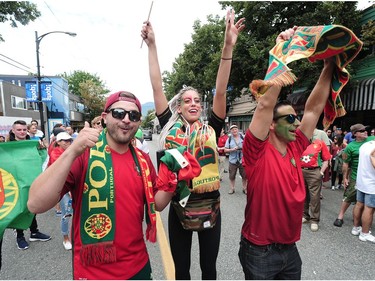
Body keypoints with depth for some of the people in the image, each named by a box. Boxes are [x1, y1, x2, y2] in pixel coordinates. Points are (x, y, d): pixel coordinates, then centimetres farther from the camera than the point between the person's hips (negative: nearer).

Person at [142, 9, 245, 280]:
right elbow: (157, 87, -6)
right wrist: (152, 45, -8)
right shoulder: (171, 127, -3)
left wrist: (228, 47, -20)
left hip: (210, 205, 1)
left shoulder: (211, 130, -2)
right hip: (179, 205, 0)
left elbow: (221, 91, -13)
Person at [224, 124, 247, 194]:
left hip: (243, 160, 0)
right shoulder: (229, 139, 2)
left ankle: (244, 188, 22)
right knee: (232, 176, 6)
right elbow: (225, 150, 1)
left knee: (244, 175, 6)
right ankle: (231, 188, 21)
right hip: (233, 160, 0)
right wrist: (232, 149, -15)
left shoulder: (243, 137, 2)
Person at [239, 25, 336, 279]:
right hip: (260, 251, -6)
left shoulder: (295, 148, -3)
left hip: (290, 248, 6)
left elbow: (314, 108, 0)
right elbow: (265, 105, -31)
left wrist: (329, 68, 1)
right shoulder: (258, 152, -21)